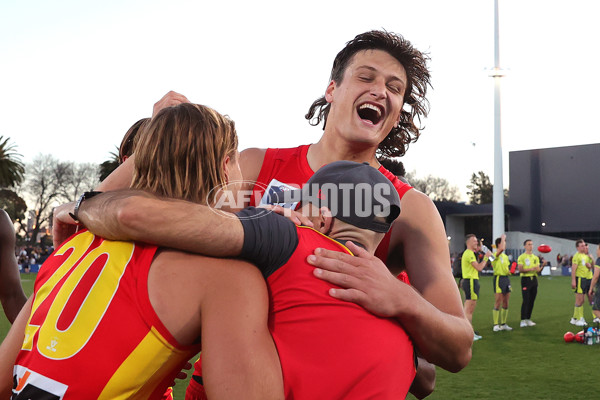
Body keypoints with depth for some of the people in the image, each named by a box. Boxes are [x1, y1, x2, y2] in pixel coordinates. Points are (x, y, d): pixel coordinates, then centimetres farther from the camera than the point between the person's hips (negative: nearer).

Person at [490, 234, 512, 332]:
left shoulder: (505, 256, 18)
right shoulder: (495, 255, -9)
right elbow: (501, 249, -31)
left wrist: (509, 271, 5)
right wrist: (503, 238, -16)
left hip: (506, 278, 8)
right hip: (499, 278, -8)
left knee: (505, 303, 10)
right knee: (498, 303, -6)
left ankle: (503, 324, 19)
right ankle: (496, 325, -2)